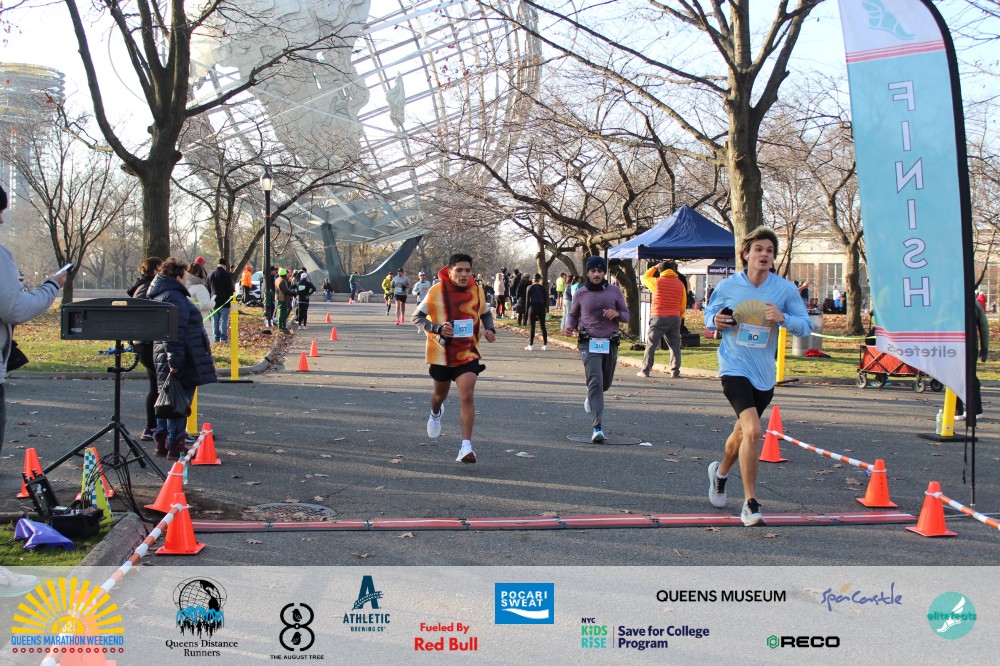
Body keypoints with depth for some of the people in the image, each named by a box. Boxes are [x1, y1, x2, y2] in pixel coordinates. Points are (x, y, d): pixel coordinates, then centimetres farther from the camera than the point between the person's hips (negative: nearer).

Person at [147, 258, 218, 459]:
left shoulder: (159, 296, 18)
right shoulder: (174, 297, -17)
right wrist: (175, 361, -28)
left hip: (164, 359, 11)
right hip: (181, 363, -11)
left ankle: (162, 443, 22)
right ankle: (175, 447, -2)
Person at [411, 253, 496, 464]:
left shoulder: (477, 291, -4)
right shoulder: (436, 292, -13)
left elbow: (486, 314, 15)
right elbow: (417, 316, -7)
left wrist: (490, 329, -7)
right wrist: (438, 329, -24)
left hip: (468, 353, 0)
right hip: (441, 352, 0)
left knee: (467, 395, -16)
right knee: (440, 393, 20)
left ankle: (466, 446, -16)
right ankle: (435, 414, 58)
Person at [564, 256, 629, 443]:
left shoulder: (614, 291, 7)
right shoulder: (580, 293, 5)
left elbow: (626, 315, 12)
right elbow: (573, 314, 18)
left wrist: (616, 314, -12)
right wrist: (570, 326, -4)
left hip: (610, 343, 3)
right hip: (589, 343, -3)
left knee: (605, 383, 15)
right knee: (595, 382, -16)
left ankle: (591, 399, 52)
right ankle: (598, 427, -19)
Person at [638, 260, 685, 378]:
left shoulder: (657, 282, -5)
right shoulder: (680, 284, 5)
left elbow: (645, 278, 15)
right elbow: (683, 303, 8)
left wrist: (654, 267, 25)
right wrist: (680, 316, 19)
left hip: (658, 317, -3)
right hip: (674, 318, 3)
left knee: (651, 344, 2)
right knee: (675, 345, 10)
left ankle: (645, 371, 1)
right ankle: (675, 371, 6)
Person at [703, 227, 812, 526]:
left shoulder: (785, 289, -3)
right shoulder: (727, 286, -3)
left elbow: (806, 325, -2)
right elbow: (710, 313, 13)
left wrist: (783, 318, -21)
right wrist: (715, 321, -11)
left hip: (764, 373, 3)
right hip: (734, 368, -3)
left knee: (742, 431, 20)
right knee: (752, 431, -20)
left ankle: (721, 472, 52)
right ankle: (750, 504, -11)